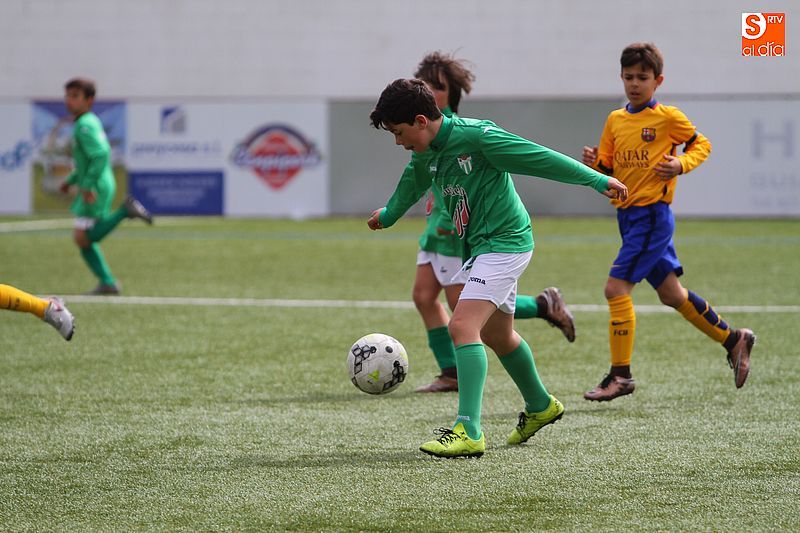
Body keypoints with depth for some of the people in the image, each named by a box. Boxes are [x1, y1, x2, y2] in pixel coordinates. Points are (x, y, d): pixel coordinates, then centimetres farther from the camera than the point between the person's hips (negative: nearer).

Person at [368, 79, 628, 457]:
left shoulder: (475, 136, -22)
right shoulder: (425, 154, 3)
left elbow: (540, 157, -17)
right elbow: (413, 184, 27)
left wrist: (596, 180, -13)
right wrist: (388, 215, 45)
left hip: (504, 242, -9)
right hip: (478, 247, 9)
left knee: (462, 326, -22)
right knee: (496, 334, 22)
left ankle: (468, 432, -28)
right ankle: (540, 406, 46)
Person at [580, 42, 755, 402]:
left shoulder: (668, 117, -7)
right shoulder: (615, 120, 11)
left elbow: (701, 145, 4)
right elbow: (606, 170, 13)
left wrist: (682, 164, -14)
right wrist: (592, 164, -9)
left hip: (652, 214, -7)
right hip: (627, 215, 7)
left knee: (616, 288, -14)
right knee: (671, 294, 15)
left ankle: (620, 375, -8)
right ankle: (733, 339, 30)